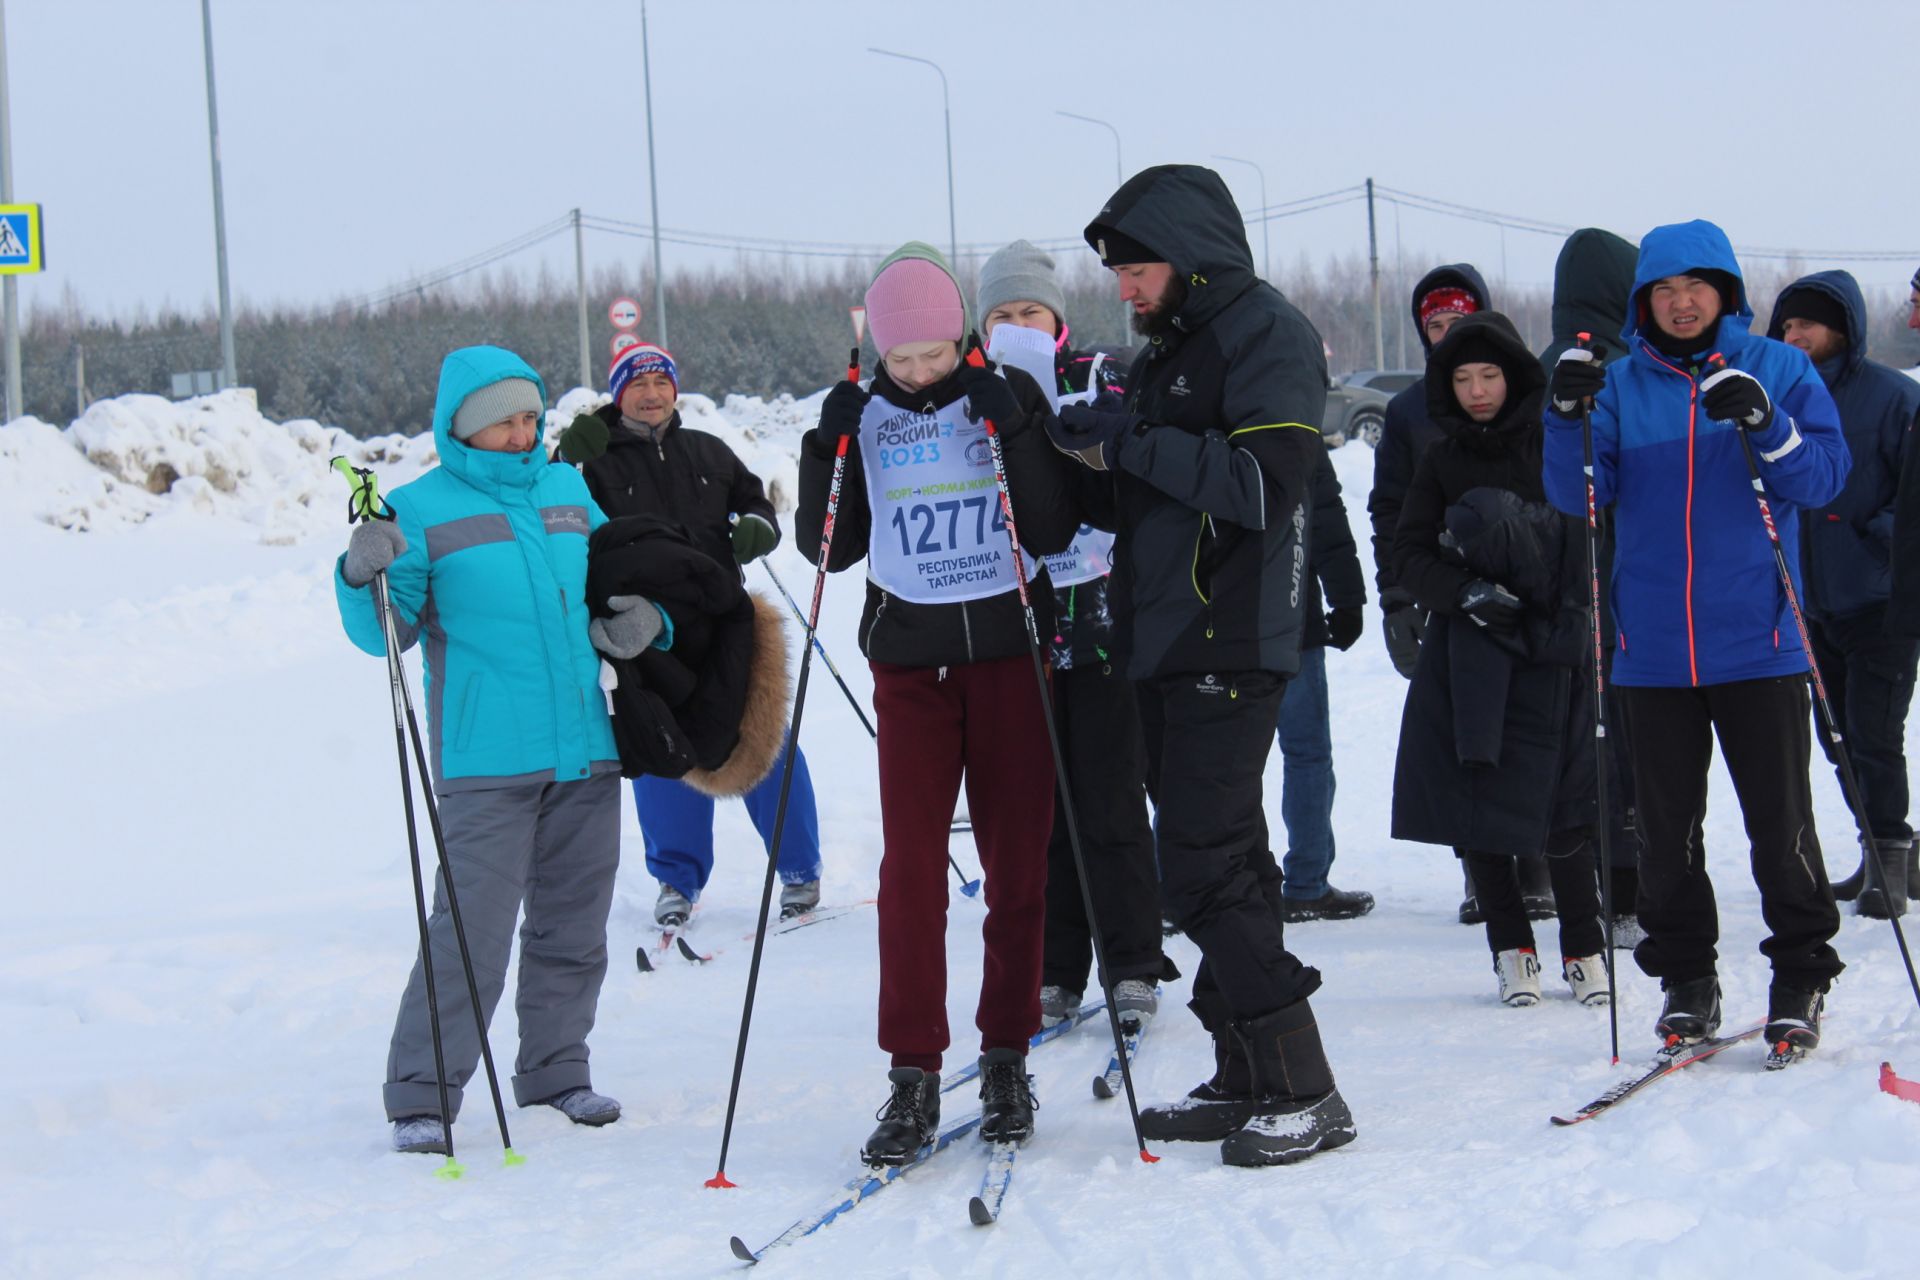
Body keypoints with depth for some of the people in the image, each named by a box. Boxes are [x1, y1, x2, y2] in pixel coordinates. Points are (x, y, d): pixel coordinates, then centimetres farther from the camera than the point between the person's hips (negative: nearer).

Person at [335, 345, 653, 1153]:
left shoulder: (572, 494, 13)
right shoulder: (422, 510, -2)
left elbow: (612, 588, 24)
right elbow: (386, 632, -6)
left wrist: (639, 618, 2)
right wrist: (364, 579, -26)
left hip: (586, 752, 6)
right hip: (486, 762, -6)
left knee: (573, 920, 11)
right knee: (473, 925, -12)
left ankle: (555, 1069, 25)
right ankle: (422, 1095, -6)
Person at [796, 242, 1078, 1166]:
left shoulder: (1010, 396, -1)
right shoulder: (864, 416, 3)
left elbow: (1055, 530, -6)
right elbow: (830, 548, 5)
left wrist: (1014, 430, -17)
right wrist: (828, 452, -9)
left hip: (1008, 649, 0)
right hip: (909, 657, 0)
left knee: (1018, 864, 2)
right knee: (910, 865, -8)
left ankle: (1006, 1057, 13)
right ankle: (913, 1077, -6)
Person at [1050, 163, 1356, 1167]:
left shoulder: (1265, 334, -8)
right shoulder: (1164, 353, 20)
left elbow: (1264, 483, -20)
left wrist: (1133, 444, -17)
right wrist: (1094, 467, 2)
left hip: (1232, 644, -9)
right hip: (1164, 645, 9)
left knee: (1206, 867, -13)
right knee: (1209, 862, 11)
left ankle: (1301, 1092, -9)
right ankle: (1246, 1081, 16)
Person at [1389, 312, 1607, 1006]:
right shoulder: (1442, 460, 10)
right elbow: (1409, 558, 6)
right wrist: (1467, 591, -13)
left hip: (1553, 652, -3)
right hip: (1468, 655, 3)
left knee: (1564, 807, -8)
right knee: (1476, 804, 1)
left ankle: (1584, 948, 8)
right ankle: (1512, 950, 15)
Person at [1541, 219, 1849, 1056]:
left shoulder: (1777, 370, 4)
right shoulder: (1622, 385, 7)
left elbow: (1824, 477, -4)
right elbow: (1578, 496, 1)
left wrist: (1764, 424, -21)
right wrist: (1568, 419, -16)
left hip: (1756, 639, -2)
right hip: (1654, 646, 2)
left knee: (1779, 818, -1)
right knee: (1667, 826, 7)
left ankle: (1801, 978, 9)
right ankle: (1685, 978, 17)